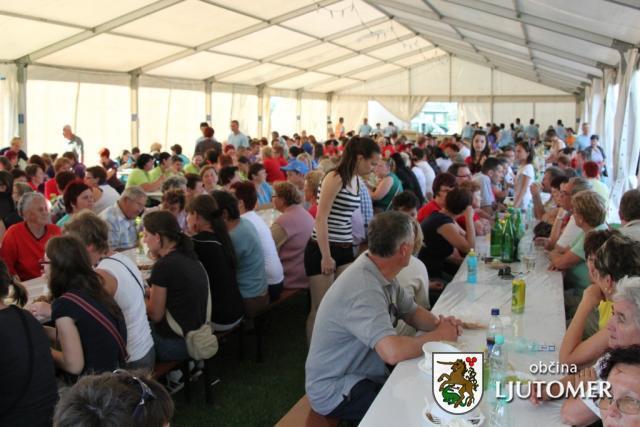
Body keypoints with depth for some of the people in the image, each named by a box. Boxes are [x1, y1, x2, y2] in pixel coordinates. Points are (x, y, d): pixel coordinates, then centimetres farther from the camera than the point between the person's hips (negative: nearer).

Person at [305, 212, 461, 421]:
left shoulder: (381, 272, -1)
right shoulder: (363, 289, -30)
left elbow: (412, 312, 12)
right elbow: (393, 352, -39)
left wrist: (439, 323, -10)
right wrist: (438, 336, -22)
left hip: (369, 373, 9)